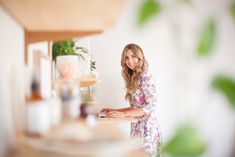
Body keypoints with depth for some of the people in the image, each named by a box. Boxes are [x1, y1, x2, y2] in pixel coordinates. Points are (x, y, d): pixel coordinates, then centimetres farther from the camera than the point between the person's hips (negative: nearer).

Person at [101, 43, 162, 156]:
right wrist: (115, 111, 7)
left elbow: (151, 106, -16)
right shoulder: (133, 79, 13)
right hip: (136, 127, 7)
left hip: (147, 128, -7)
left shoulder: (146, 77, -10)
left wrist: (123, 114, -16)